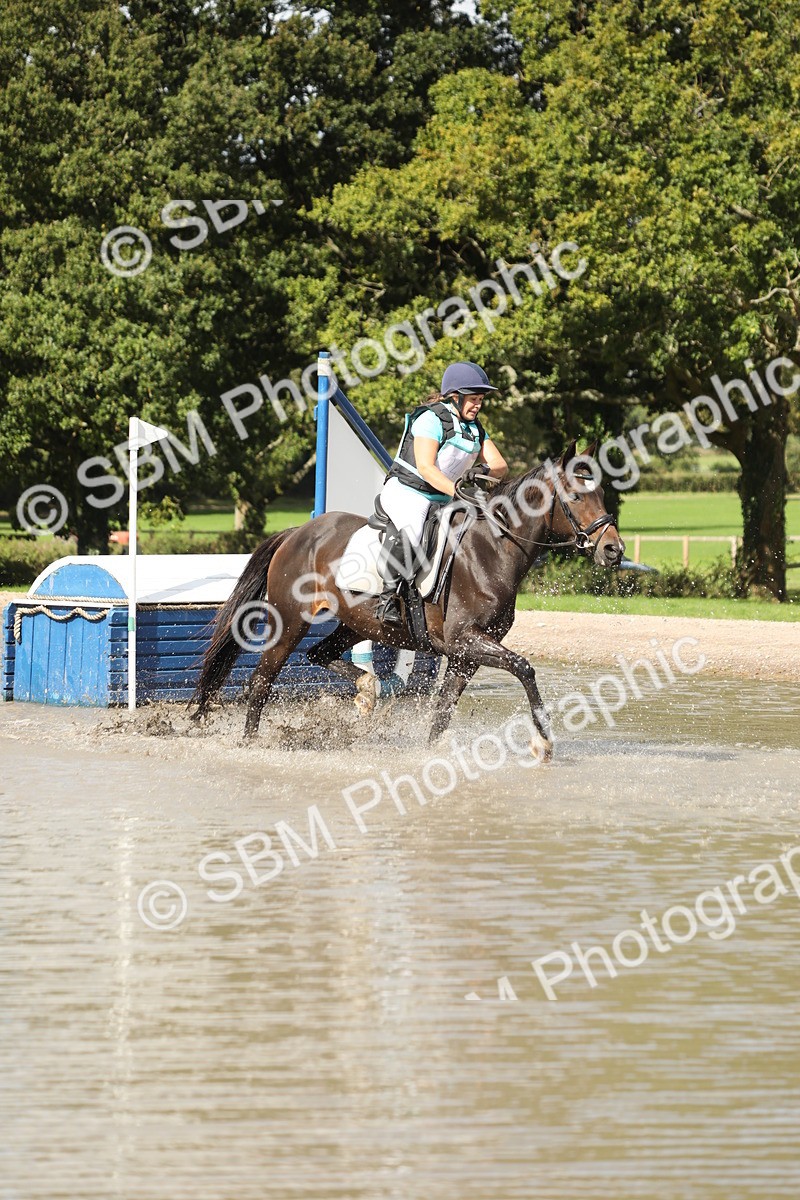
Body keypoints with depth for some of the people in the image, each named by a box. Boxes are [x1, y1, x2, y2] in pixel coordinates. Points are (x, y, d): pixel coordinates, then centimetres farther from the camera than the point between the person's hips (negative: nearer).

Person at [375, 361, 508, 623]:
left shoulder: (475, 429, 11)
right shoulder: (432, 419, -13)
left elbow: (499, 465, 4)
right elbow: (425, 467, -23)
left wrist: (487, 473, -20)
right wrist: (457, 490, -35)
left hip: (441, 501, 8)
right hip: (405, 493, -8)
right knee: (409, 532, -36)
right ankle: (387, 596, -27)